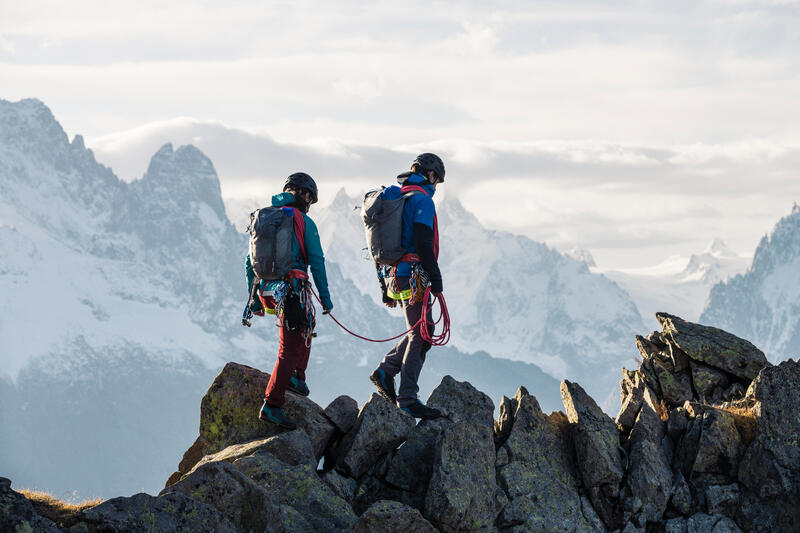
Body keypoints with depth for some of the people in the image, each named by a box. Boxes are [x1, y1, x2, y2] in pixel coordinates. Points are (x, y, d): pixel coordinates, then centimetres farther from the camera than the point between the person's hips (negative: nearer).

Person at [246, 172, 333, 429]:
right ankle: (272, 404, -12)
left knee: (306, 322, 31)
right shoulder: (305, 222, -2)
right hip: (292, 290, -7)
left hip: (266, 291, 7)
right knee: (291, 348, -5)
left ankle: (296, 376, 26)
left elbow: (250, 262, 17)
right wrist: (325, 297, 1)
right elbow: (317, 262, -5)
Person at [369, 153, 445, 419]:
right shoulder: (422, 199, -11)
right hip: (413, 277, -9)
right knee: (420, 335, -4)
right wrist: (436, 278, -16)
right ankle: (408, 399, -4)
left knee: (419, 332, 18)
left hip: (392, 275, 9)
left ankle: (386, 370, 11)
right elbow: (423, 244, -21)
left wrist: (386, 288, 24)